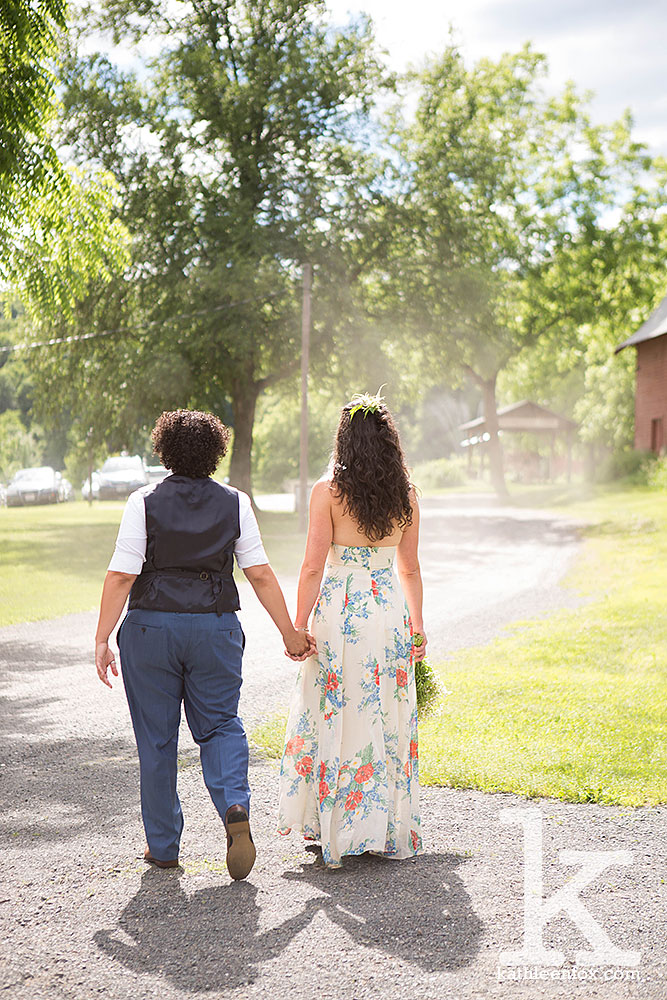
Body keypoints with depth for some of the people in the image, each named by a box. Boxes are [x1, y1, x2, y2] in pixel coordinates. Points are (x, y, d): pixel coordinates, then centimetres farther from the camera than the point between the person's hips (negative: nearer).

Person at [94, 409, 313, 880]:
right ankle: (235, 807, -13)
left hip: (151, 627, -1)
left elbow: (122, 575, -9)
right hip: (216, 628, 1)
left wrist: (102, 638, -6)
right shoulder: (235, 503, 1)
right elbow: (261, 574, -1)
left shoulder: (145, 502, -4)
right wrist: (290, 632, 6)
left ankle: (163, 846, 17)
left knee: (156, 738, 9)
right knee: (220, 724, 13)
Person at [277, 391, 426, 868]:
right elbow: (410, 568, 9)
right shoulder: (406, 495, 3)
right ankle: (389, 829, 17)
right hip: (389, 609, 3)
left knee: (333, 717, 7)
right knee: (388, 719, 10)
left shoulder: (328, 492, -8)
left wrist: (299, 626, -2)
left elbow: (313, 567, -9)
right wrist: (417, 624, 18)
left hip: (338, 611, -3)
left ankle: (334, 826, 12)